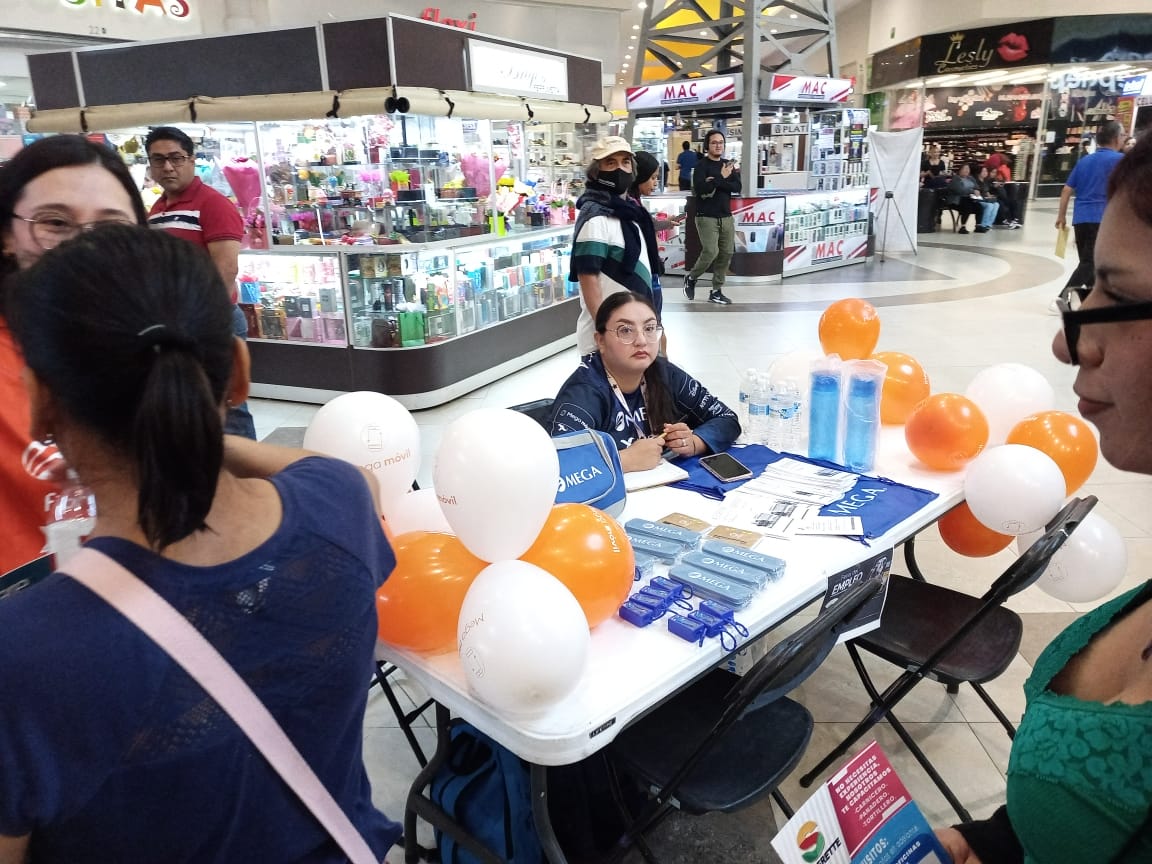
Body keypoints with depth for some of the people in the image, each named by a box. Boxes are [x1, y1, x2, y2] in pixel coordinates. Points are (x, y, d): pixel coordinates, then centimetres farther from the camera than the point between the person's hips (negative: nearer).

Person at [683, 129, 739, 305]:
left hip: (726, 216, 6)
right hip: (706, 217, -6)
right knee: (711, 252, -16)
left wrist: (716, 182, -14)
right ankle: (691, 279, 10)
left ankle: (716, 291, 11)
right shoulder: (702, 165, -4)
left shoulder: (729, 165, 12)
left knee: (726, 253, 1)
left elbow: (737, 187, -2)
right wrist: (722, 177, -16)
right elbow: (700, 189, -20)